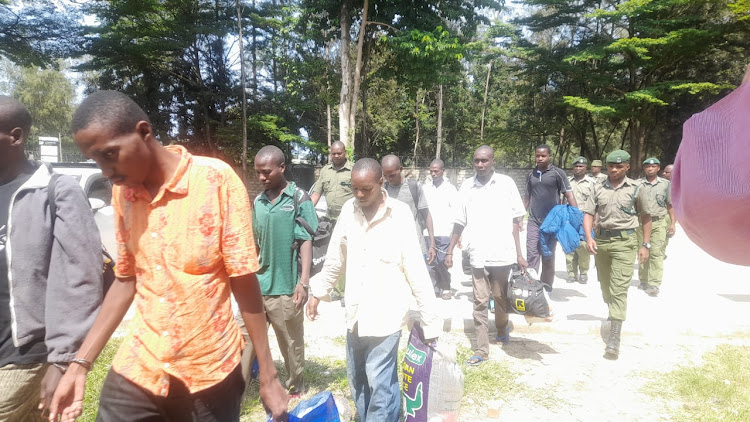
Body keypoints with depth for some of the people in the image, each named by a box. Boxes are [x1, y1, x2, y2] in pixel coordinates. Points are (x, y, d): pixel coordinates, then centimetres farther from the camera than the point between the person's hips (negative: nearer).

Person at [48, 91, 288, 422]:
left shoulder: (217, 180, -14)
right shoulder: (122, 192, 2)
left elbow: (244, 283, -12)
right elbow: (126, 280, 9)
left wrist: (268, 377, -10)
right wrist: (80, 364, 5)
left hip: (210, 374, -3)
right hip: (136, 370, 4)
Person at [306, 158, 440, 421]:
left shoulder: (400, 215, -14)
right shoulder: (348, 210, 1)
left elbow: (416, 271, -12)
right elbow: (336, 259, 13)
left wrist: (430, 321, -10)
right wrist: (318, 292, 17)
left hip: (385, 314, -5)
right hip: (355, 313, 6)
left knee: (380, 384, -3)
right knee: (356, 380, 18)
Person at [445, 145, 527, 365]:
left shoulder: (506, 183, 0)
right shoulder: (467, 186, 5)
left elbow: (516, 220, 3)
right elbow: (460, 222, 10)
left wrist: (519, 253, 0)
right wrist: (450, 251, 7)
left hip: (502, 253, -1)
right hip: (478, 255, 1)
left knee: (500, 298, 12)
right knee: (480, 302, 3)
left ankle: (502, 329, 40)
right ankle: (482, 350, 9)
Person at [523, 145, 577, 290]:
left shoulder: (557, 173, -3)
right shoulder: (531, 175, 10)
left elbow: (569, 195, -7)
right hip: (533, 221, 3)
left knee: (548, 256, 6)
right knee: (531, 254, -4)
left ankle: (546, 286, 17)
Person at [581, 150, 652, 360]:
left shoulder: (635, 189, 1)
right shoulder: (599, 188, 7)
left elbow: (645, 217, 8)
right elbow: (588, 214, 3)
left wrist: (645, 245, 4)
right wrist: (589, 237, -12)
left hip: (624, 241, -4)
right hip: (601, 239, 4)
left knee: (619, 288, -10)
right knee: (605, 285, 16)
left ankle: (614, 338, -11)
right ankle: (614, 315, 42)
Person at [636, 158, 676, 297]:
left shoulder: (666, 184, 8)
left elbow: (670, 205, 11)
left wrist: (672, 223, 5)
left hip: (659, 223, -1)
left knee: (656, 252, -9)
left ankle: (654, 284, -10)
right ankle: (644, 280, 21)